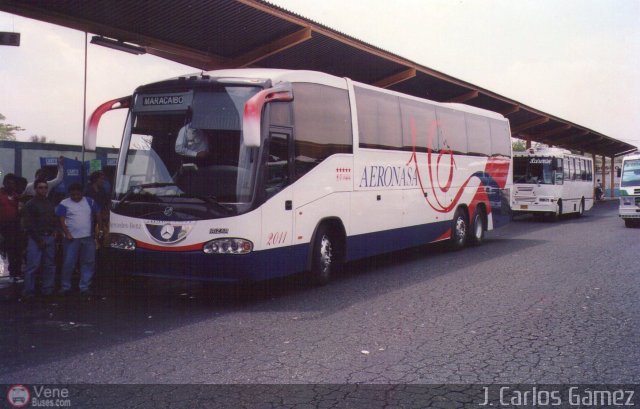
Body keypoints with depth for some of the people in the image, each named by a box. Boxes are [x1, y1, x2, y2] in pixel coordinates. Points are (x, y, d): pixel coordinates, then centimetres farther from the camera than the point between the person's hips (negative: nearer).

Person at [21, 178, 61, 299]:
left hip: (50, 238, 6)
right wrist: (39, 240, -10)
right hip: (35, 239, -5)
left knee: (50, 265, 5)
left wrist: (56, 230, 2)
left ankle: (47, 290, 12)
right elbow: (28, 225, -6)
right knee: (32, 266, -9)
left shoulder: (51, 204, 17)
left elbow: (56, 220, 23)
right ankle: (28, 292, -6)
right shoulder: (30, 204, -1)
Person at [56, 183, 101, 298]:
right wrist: (67, 233, -14)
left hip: (88, 237, 3)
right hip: (72, 238, -2)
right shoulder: (64, 204, 2)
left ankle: (85, 287, 9)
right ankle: (65, 287, 11)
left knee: (88, 263, 3)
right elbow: (61, 221, -3)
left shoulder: (90, 202, 11)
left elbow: (97, 215, 15)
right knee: (68, 263, -1)